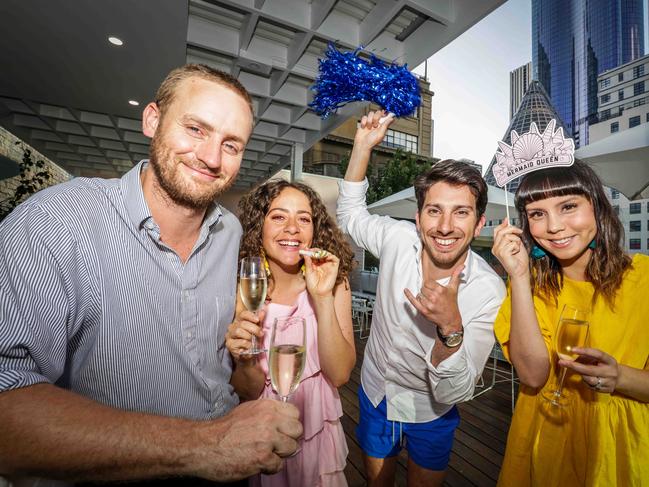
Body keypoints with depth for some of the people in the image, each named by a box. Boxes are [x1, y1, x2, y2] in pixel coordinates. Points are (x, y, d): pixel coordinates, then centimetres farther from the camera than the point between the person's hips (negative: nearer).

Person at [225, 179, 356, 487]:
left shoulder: (334, 280, -16)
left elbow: (339, 374, -21)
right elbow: (249, 391, -13)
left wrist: (323, 299, -33)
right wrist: (245, 359, -35)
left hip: (318, 424, 1)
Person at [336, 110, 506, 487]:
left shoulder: (489, 291, -28)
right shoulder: (398, 238, -23)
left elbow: (453, 393, -25)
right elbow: (351, 214, -3)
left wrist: (451, 327, -46)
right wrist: (363, 146, -13)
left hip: (431, 412, -2)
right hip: (375, 392, 2)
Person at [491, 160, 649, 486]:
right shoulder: (533, 282, -11)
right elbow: (532, 375, -22)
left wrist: (620, 377, -30)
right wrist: (519, 276, -28)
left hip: (621, 443, 0)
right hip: (543, 435, 1)